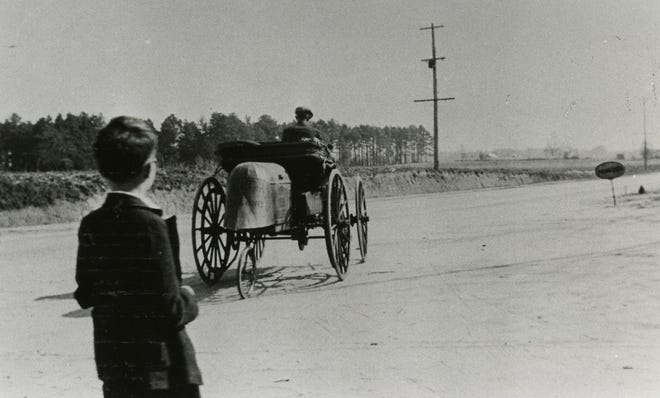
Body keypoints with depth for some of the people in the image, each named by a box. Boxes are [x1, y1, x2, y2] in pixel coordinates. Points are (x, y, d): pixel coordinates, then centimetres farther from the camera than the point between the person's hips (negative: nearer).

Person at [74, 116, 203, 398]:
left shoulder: (90, 225, 0)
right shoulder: (150, 224, -19)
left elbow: (85, 296, 10)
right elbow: (171, 312, -19)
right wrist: (189, 299, 0)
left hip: (111, 363, 7)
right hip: (160, 369, -6)